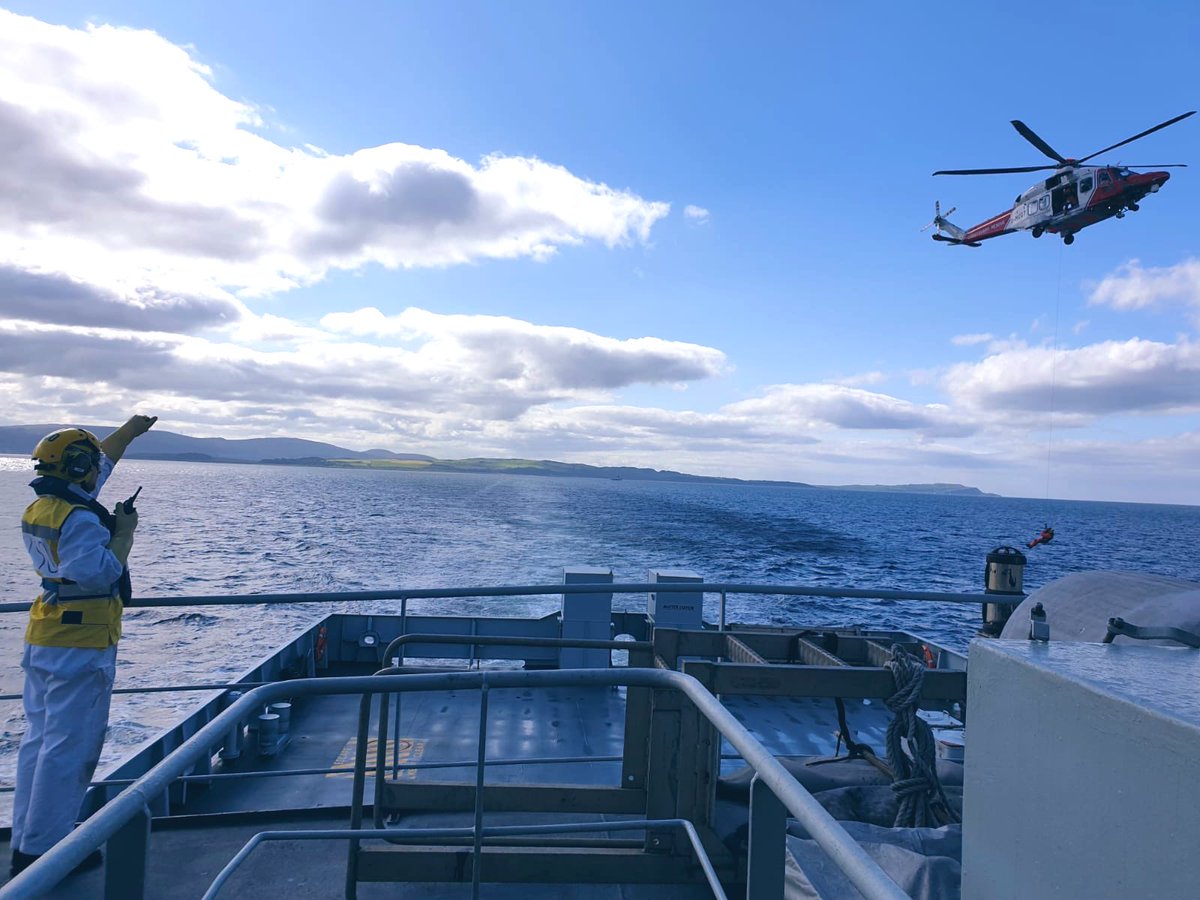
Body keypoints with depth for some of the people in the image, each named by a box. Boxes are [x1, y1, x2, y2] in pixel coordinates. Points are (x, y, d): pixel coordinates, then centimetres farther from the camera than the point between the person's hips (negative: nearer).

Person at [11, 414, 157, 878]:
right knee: (69, 748, 0)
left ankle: (24, 843, 25)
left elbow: (98, 464, 22)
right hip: (81, 644, -10)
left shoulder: (38, 509, 11)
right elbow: (98, 574, -27)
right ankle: (44, 849, 8)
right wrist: (124, 533, -15)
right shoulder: (81, 518, -19)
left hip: (43, 639, 10)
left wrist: (130, 430, 28)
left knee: (38, 739, 16)